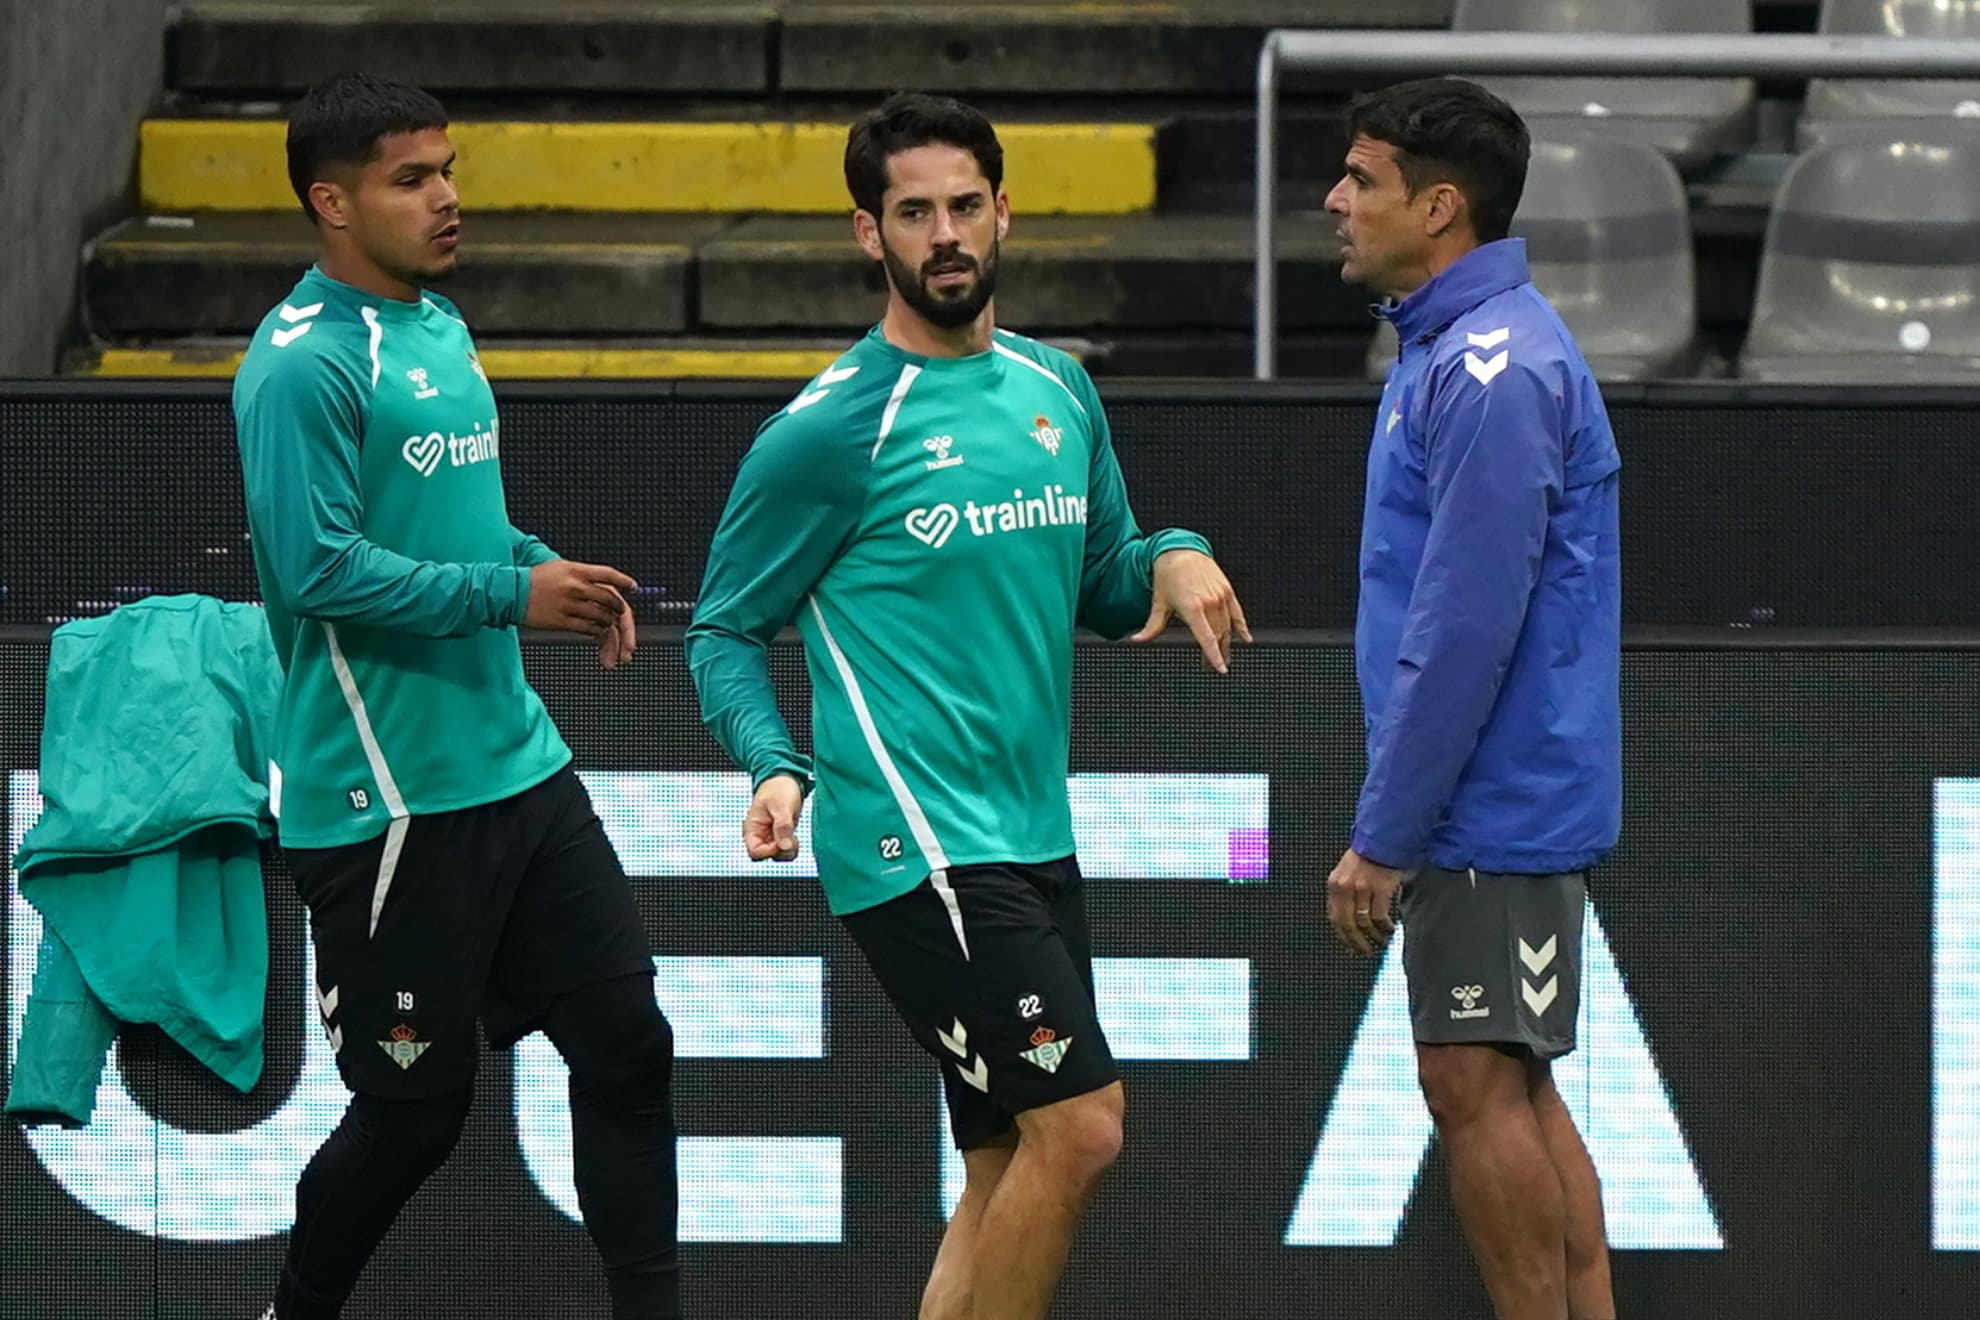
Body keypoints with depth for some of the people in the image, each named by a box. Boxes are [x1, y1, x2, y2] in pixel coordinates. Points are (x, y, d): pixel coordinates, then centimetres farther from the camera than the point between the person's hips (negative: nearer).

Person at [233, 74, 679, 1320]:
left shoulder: (441, 329, 13)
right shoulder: (304, 364, -16)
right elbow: (319, 566, -22)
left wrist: (550, 566, 5)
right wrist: (510, 595, -20)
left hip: (518, 768, 9)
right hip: (390, 798, -9)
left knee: (628, 1041, 4)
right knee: (416, 1101, 0)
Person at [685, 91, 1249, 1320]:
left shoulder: (1057, 390, 10)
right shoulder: (827, 432, -9)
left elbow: (1102, 590, 20)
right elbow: (726, 631, -2)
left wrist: (1169, 560, -2)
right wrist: (776, 766, -20)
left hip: (1032, 843, 7)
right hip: (917, 850, -7)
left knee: (1010, 1173, 9)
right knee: (1079, 1124, -15)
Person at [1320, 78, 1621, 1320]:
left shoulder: (1495, 369, -19)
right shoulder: (1451, 351, 14)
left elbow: (1464, 631, -23)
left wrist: (1385, 838, -19)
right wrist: (1396, 825, 21)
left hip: (1492, 803, -10)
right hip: (1506, 806, 10)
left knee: (1479, 1087, -7)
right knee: (1515, 1091, 12)